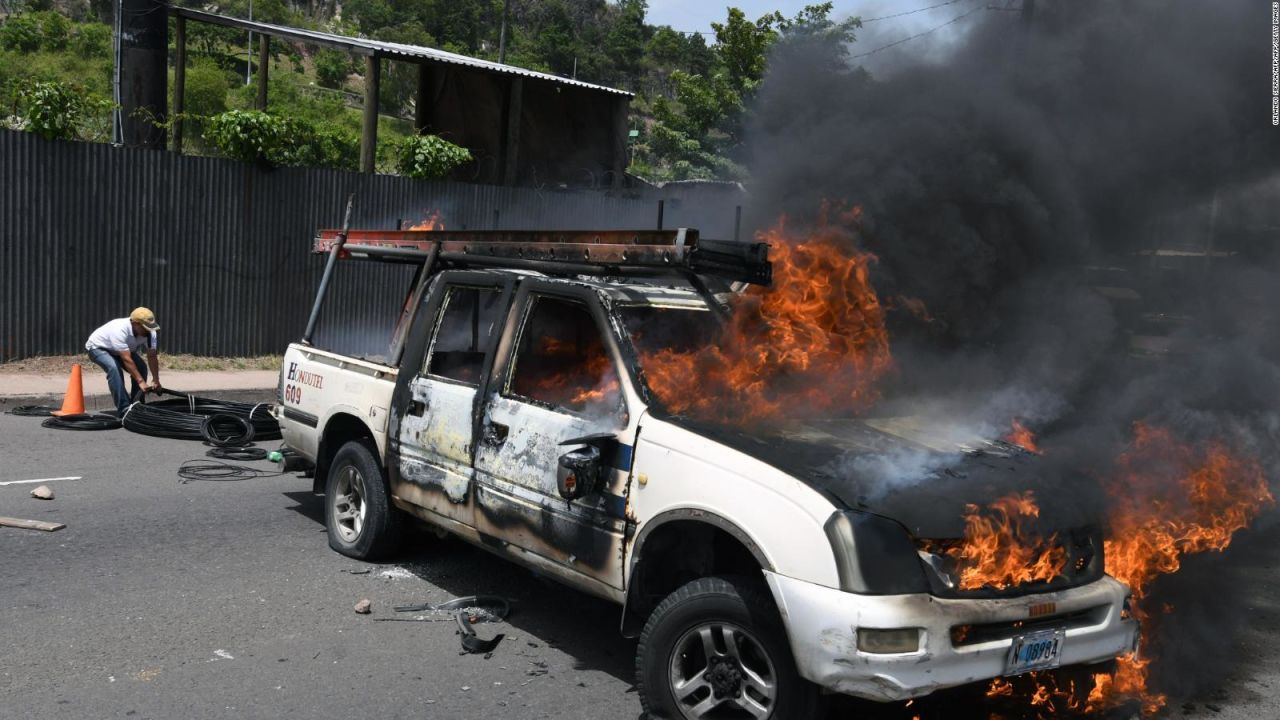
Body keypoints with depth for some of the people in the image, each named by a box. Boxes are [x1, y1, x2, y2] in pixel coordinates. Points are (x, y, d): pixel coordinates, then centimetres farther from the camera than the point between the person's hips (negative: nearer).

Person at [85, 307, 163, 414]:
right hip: (98, 347, -6)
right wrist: (141, 382, -46)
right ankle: (124, 409, -28)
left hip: (122, 349, 6)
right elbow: (126, 359, -44)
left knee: (141, 368, -13)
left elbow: (152, 356, -21)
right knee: (114, 368, -33)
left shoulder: (149, 332, -23)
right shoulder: (119, 330, -42)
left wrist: (156, 380, -29)